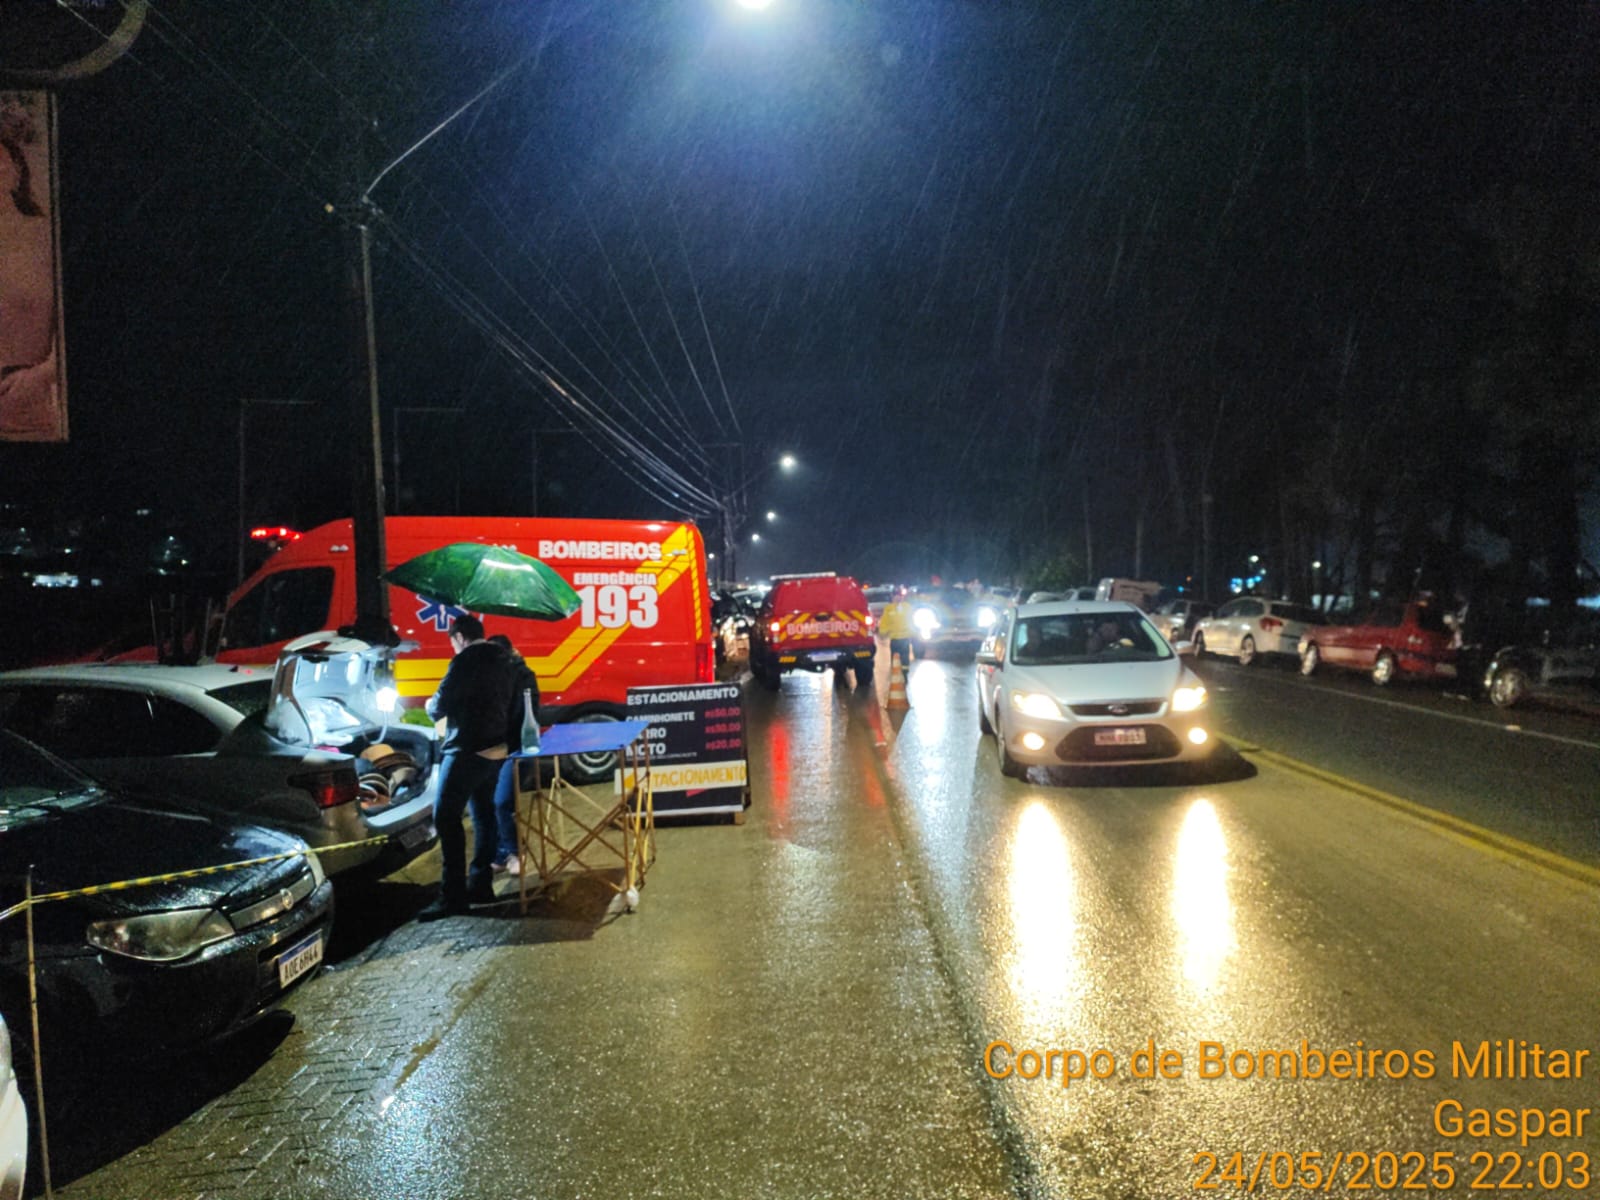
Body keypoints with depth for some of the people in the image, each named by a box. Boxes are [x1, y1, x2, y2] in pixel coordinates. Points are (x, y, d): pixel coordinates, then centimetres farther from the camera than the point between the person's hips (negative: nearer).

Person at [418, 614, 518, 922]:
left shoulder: (466, 661, -12)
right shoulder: (503, 663, 14)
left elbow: (441, 706, -13)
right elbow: (515, 707, 19)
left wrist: (430, 704, 8)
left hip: (467, 750, -9)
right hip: (494, 750, 9)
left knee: (446, 817, -8)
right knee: (484, 815, 14)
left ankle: (453, 895, -12)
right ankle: (480, 884, 17)